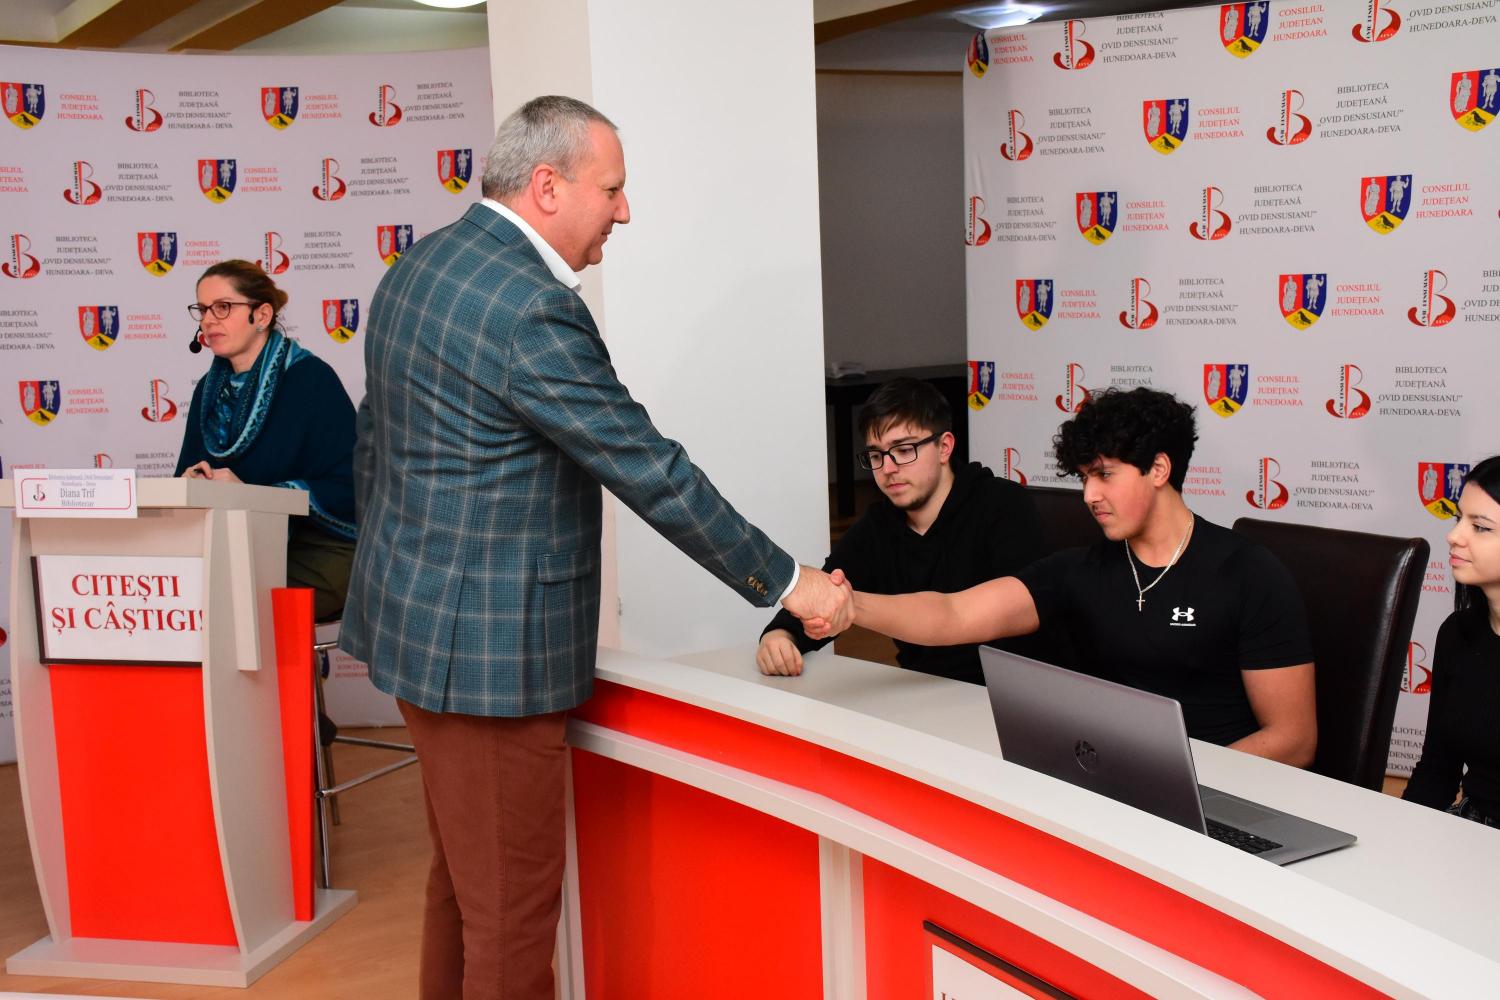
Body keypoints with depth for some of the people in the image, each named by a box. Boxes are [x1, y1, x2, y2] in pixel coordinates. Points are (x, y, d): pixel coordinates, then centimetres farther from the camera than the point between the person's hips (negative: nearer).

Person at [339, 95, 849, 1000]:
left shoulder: (419, 267, 8)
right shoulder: (532, 307, -22)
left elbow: (374, 443, 16)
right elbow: (651, 473, -21)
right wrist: (788, 583, -12)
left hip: (417, 614, 10)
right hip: (488, 648, -10)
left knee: (464, 872, 22)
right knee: (512, 908, 2)